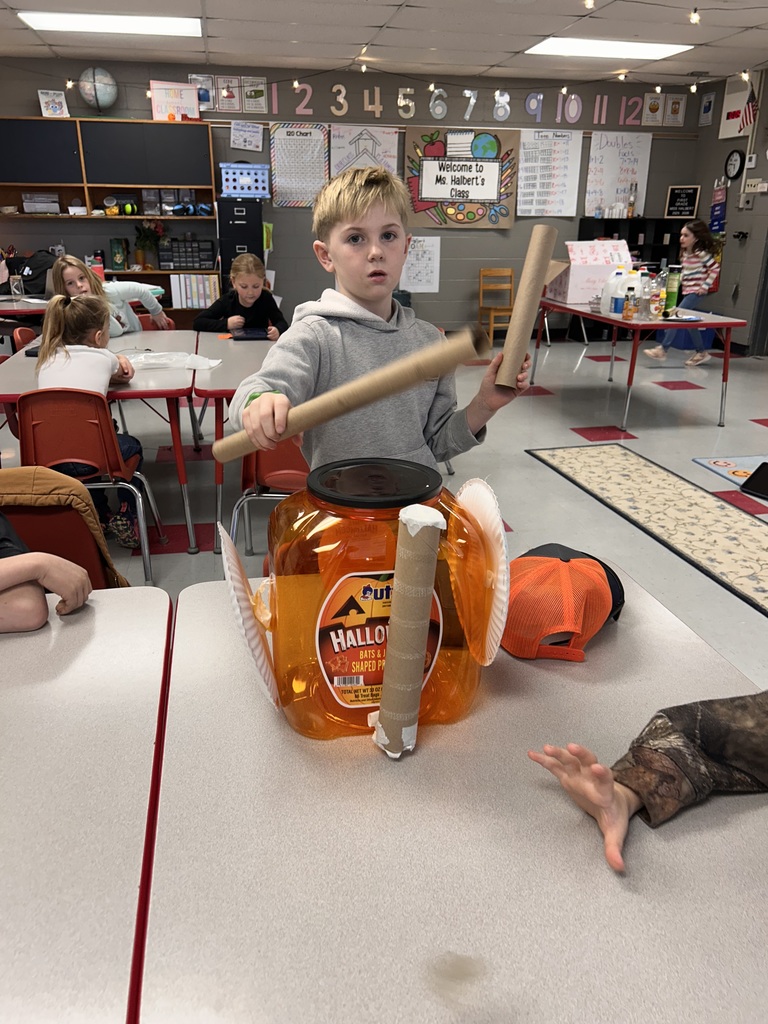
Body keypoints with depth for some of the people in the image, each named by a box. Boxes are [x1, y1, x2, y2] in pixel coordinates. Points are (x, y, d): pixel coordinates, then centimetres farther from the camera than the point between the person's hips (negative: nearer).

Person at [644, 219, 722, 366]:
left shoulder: (701, 253, -14)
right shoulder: (685, 253, 9)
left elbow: (715, 268, -14)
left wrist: (705, 286, -16)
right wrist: (681, 280, 9)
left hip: (696, 292, -9)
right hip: (687, 291, 9)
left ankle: (663, 350, -15)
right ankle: (701, 353, 23)